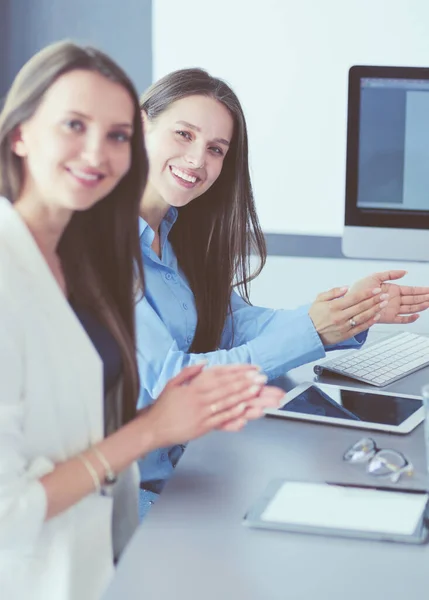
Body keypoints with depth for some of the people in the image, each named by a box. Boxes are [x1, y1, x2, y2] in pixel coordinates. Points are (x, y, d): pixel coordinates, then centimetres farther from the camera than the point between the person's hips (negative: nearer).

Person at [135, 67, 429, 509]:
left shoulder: (177, 231, 9)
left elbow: (236, 322, 7)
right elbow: (167, 380, -21)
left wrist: (354, 314, -3)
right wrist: (309, 333, -20)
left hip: (183, 464, 8)